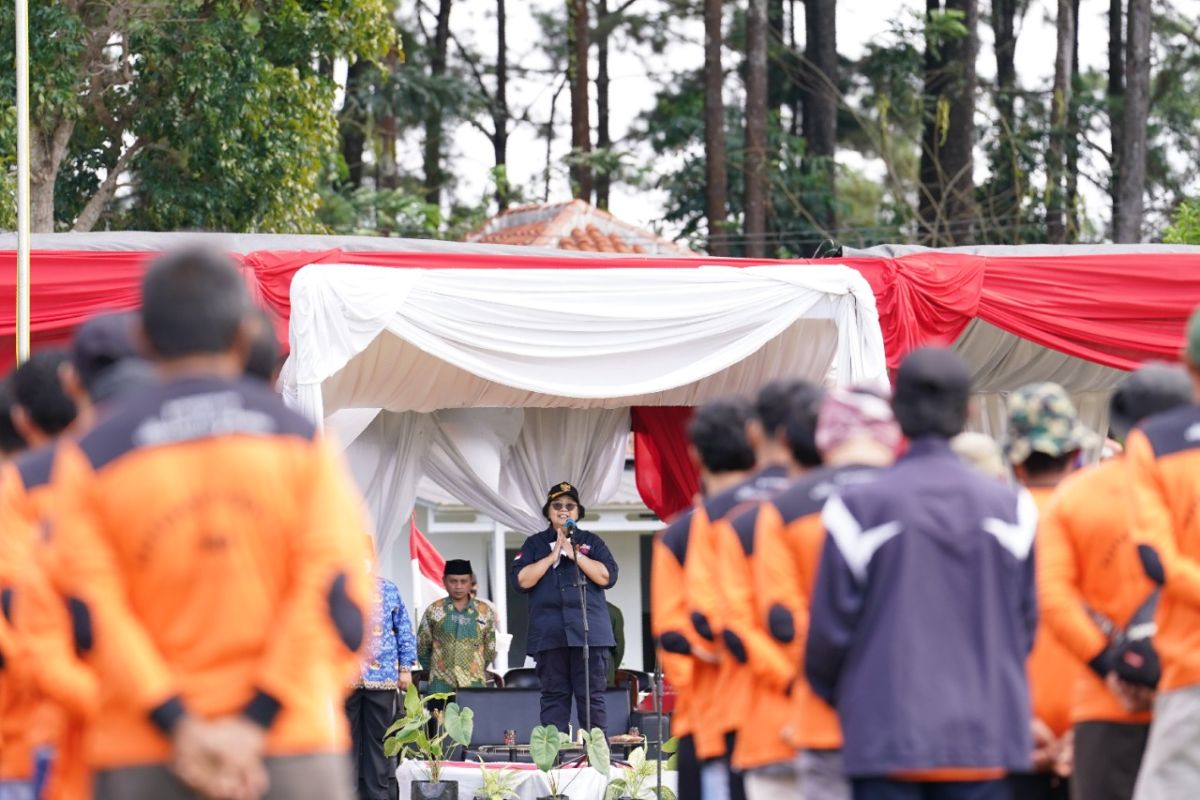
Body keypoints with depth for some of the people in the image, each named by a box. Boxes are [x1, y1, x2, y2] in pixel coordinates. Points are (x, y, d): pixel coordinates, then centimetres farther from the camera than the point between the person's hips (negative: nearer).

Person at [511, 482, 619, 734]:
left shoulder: (591, 543, 14)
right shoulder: (534, 545, 15)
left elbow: (607, 576, -1)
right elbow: (521, 580, 1)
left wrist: (574, 554, -6)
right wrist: (552, 556, -5)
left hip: (589, 631, -1)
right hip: (549, 634, 1)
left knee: (592, 696, -4)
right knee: (554, 696, -1)